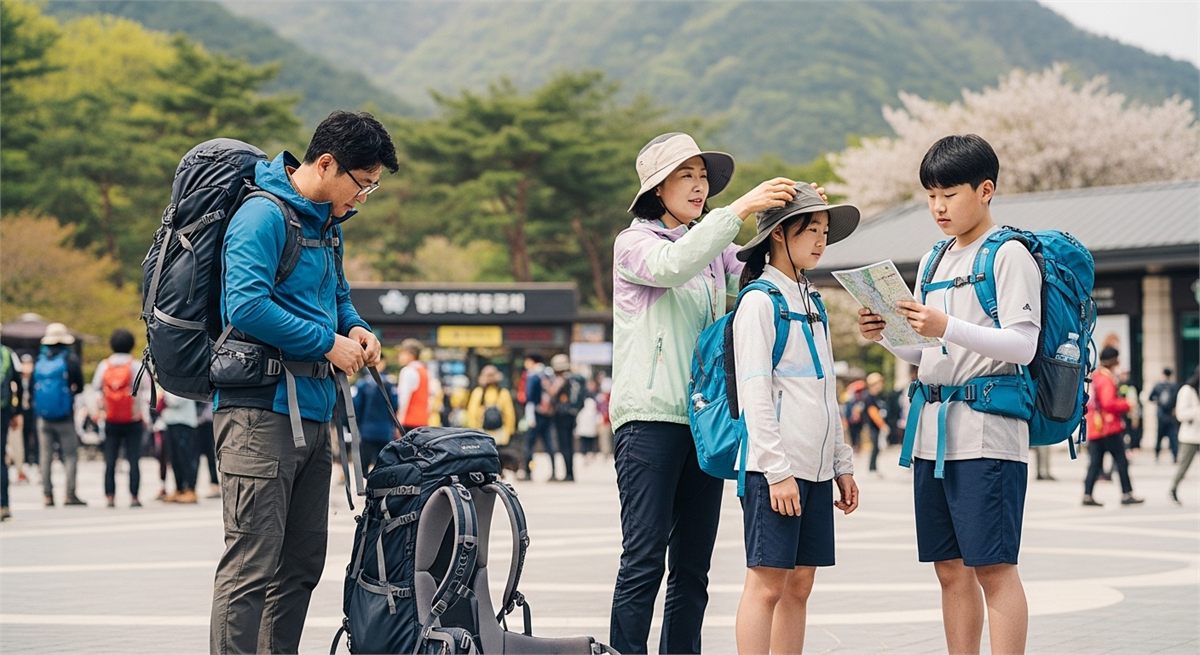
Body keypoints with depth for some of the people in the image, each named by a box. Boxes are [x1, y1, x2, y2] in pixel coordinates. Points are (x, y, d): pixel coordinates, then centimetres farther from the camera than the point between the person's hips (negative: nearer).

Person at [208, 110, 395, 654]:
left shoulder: (327, 224, 17)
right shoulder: (264, 216, -12)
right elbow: (246, 306, -22)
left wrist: (356, 328, 8)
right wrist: (328, 344, -15)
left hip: (313, 412, 10)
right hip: (262, 409, -10)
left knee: (303, 562, 13)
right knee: (252, 563, -12)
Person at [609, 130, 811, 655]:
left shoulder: (713, 249, 20)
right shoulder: (634, 242, 1)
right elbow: (672, 265, -21)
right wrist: (740, 208, -26)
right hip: (650, 417, -6)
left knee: (693, 566, 5)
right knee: (644, 558, -12)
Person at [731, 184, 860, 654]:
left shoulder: (812, 302, 18)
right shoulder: (759, 300, -7)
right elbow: (754, 391, -13)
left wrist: (842, 464, 17)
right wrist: (777, 470, -17)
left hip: (815, 466, 8)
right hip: (774, 466, -8)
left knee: (799, 584, 7)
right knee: (766, 582, -8)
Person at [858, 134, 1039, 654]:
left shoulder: (1010, 255, -5)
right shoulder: (932, 262, 18)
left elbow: (1023, 346, -14)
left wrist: (948, 327, -25)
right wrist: (887, 337, 4)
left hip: (988, 431, -8)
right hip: (933, 433, 8)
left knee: (993, 567, -8)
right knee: (951, 570, 8)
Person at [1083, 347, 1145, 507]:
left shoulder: (1095, 377, 16)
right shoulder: (1107, 380, -12)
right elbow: (1109, 403, -22)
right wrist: (1126, 405, -9)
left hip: (1094, 428, 9)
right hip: (1110, 428, -9)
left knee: (1095, 463, 5)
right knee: (1121, 461, -1)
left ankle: (1087, 495, -1)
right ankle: (1127, 494, 0)